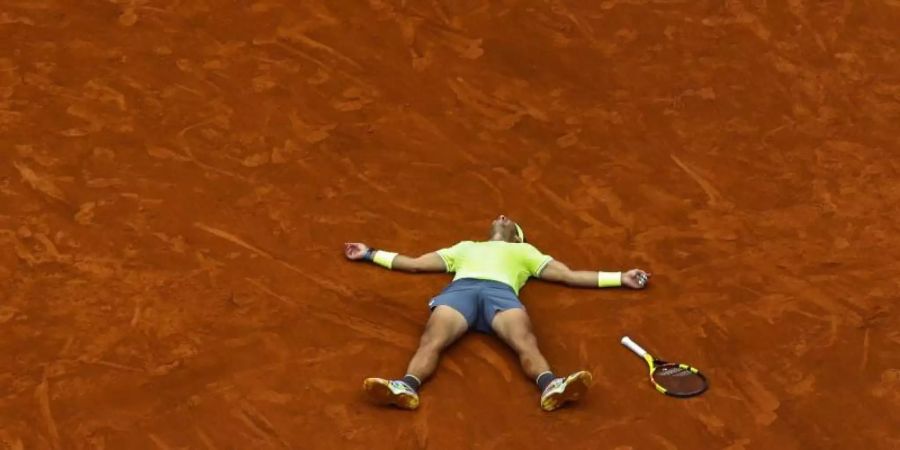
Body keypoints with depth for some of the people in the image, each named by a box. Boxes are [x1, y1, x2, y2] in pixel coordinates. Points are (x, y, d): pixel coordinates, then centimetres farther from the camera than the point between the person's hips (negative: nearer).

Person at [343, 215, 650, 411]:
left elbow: (570, 276, 34)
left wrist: (619, 278, 27)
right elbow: (414, 264, 45)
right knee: (431, 342, -34)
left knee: (526, 343, -36)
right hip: (460, 289, 1)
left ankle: (550, 386, -63)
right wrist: (370, 254, 45)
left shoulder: (524, 251, 42)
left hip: (501, 292, -1)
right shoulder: (465, 246, 46)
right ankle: (406, 387, -61)